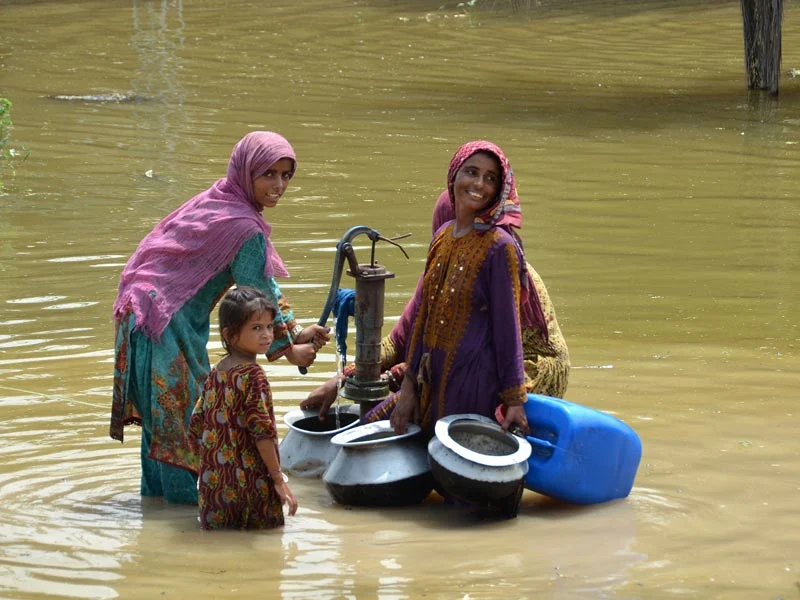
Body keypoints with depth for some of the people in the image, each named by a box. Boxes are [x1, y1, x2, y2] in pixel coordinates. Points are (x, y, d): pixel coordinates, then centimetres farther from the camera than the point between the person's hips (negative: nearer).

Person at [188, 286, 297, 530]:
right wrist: (279, 479, -9)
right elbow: (262, 431, -14)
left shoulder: (215, 375, 12)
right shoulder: (253, 376, -11)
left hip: (213, 484, 7)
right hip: (251, 484, -7)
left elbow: (195, 430, 16)